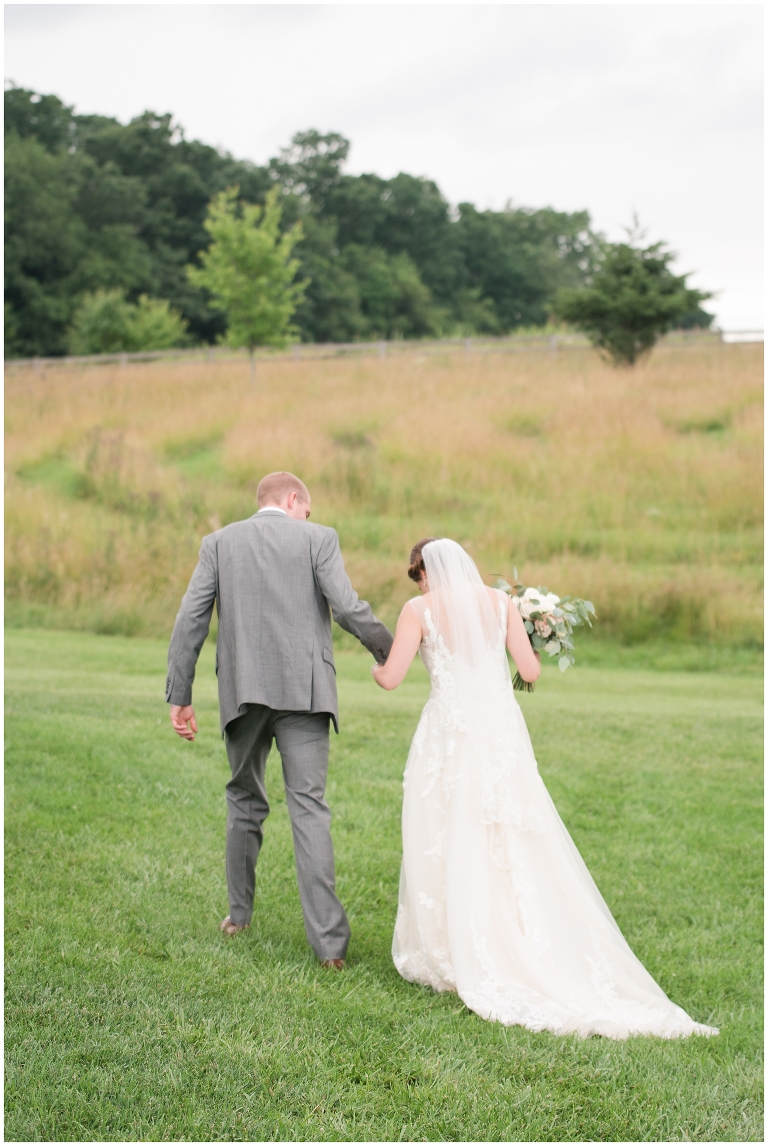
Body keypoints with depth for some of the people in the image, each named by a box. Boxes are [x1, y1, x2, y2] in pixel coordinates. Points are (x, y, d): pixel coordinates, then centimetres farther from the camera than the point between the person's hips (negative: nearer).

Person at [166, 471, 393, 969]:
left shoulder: (220, 542, 9)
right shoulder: (317, 538, 2)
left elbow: (190, 620, 3)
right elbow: (347, 607, -9)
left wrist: (180, 696, 6)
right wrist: (392, 652, 6)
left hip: (242, 693, 2)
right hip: (302, 692, -2)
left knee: (245, 801, 20)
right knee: (309, 809, -4)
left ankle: (239, 914, 31)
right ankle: (329, 940, -9)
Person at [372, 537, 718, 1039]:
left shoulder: (420, 610, -3)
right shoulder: (499, 601, 5)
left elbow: (392, 677, -4)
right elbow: (530, 669, 3)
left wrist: (377, 667, 19)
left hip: (449, 737, -3)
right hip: (502, 734, 3)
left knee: (448, 850, 5)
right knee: (514, 850, 7)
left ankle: (449, 956, 7)